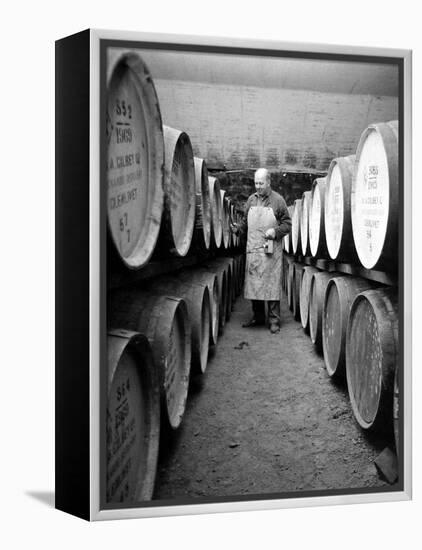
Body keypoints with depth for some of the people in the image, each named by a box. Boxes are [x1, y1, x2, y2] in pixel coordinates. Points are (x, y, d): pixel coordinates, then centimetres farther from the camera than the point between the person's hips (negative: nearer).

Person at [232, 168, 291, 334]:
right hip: (252, 249, 5)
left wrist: (275, 231, -15)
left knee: (271, 284, -5)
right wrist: (238, 227, 0)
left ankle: (274, 320, 3)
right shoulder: (251, 200, 13)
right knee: (253, 284, 9)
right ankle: (258, 316, 22)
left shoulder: (277, 200, 0)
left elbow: (287, 224, 1)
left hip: (270, 250, -5)